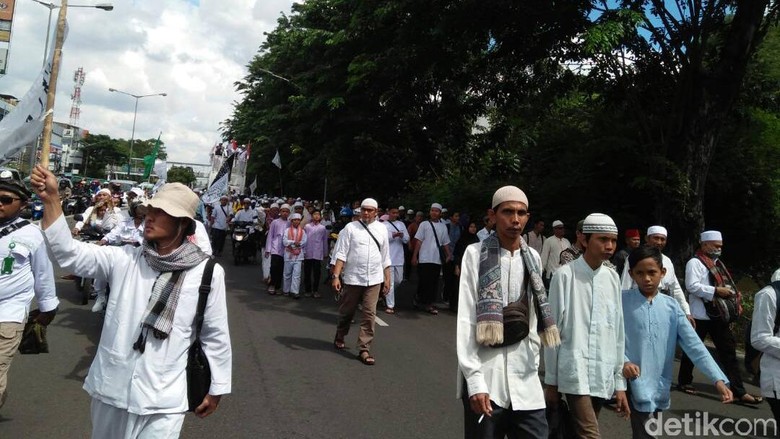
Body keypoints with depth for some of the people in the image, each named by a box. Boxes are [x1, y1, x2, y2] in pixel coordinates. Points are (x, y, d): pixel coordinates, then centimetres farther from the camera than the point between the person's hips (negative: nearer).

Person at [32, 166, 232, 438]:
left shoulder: (208, 273, -10)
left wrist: (216, 388, 4)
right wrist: (50, 199, -21)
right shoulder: (125, 259, -2)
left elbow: (215, 335, -3)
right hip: (110, 389, 4)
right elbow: (69, 254, -10)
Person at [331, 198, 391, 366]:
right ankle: (339, 338, 38)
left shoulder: (381, 229, 7)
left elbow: (385, 257, 12)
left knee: (370, 314, -2)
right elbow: (340, 254, -6)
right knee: (346, 312, 12)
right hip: (352, 278, -2)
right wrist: (336, 276, -14)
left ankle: (364, 349, 5)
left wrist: (387, 279, 10)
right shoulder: (350, 228, -2)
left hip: (374, 280, 2)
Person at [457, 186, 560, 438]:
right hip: (484, 376, -4)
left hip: (525, 377, 4)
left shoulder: (533, 258, 9)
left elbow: (533, 317, 15)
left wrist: (534, 360, 10)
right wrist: (474, 380, -15)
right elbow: (466, 320, -9)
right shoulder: (476, 254, -6)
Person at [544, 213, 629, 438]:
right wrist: (551, 380, 0)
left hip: (603, 374, 5)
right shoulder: (565, 275, -8)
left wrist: (620, 382, 12)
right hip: (575, 371, -5)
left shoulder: (613, 278, 7)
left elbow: (618, 332, 11)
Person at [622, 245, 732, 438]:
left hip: (659, 385, 4)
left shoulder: (671, 306, 3)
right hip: (634, 384, -4)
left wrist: (718, 379, -9)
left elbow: (693, 344, -1)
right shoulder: (622, 301, -6)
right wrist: (623, 362, -23)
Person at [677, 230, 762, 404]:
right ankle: (684, 381, 21)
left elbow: (725, 285, 24)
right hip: (700, 316, -8)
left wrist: (731, 293, 5)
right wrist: (716, 291, -23)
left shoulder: (717, 263, 18)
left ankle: (739, 391, 6)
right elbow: (692, 286, -21)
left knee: (729, 352, 4)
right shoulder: (695, 262, -10)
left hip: (719, 315, 8)